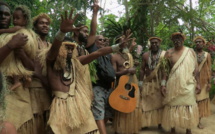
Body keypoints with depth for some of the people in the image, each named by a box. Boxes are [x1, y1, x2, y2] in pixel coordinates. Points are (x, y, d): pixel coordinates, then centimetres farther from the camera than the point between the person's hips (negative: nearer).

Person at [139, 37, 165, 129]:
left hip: (160, 83, -2)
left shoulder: (165, 54, -2)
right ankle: (145, 123, 14)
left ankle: (160, 123, 14)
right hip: (148, 82, 2)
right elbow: (142, 69, 7)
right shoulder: (145, 55, 5)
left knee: (160, 103, 3)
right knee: (147, 104, 5)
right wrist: (140, 82, 2)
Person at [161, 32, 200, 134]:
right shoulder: (169, 53, 1)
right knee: (173, 106, 6)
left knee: (188, 107, 5)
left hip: (188, 84, 0)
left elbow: (195, 69, 3)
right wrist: (163, 84, -5)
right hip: (173, 84, 0)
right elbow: (165, 69, 2)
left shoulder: (190, 52, 2)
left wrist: (197, 83, -1)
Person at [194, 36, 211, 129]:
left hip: (203, 81, 1)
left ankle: (199, 121, 11)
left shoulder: (207, 55, 3)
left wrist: (209, 82, -4)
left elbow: (209, 69, 2)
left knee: (201, 99, 4)